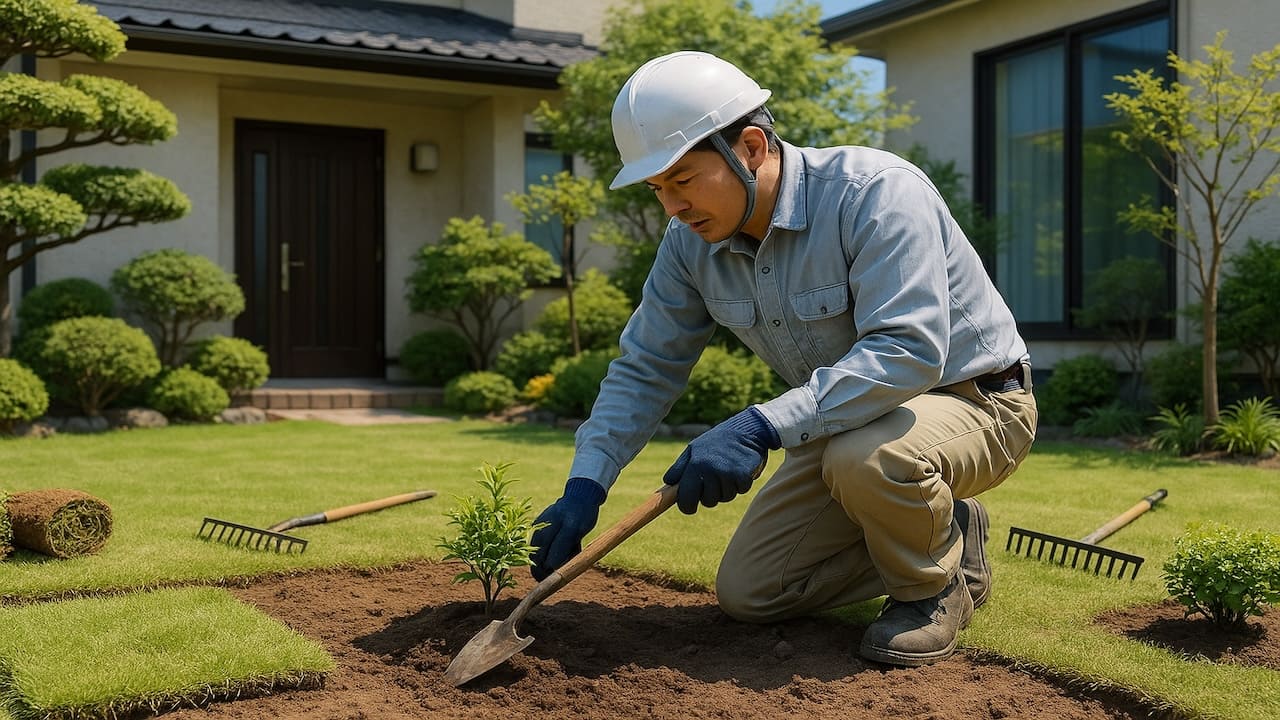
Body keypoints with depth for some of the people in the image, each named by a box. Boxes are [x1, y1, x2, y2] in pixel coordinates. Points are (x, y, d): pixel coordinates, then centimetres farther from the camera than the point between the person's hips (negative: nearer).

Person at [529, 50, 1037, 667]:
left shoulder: (875, 193, -29)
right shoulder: (692, 243, -7)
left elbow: (907, 352, -39)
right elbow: (645, 367, 1)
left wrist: (759, 428, -45)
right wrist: (584, 487, -10)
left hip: (979, 402, -7)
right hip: (851, 418, 7)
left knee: (864, 458, -40)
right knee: (746, 594, 2)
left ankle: (934, 584, -6)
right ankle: (936, 529, 18)